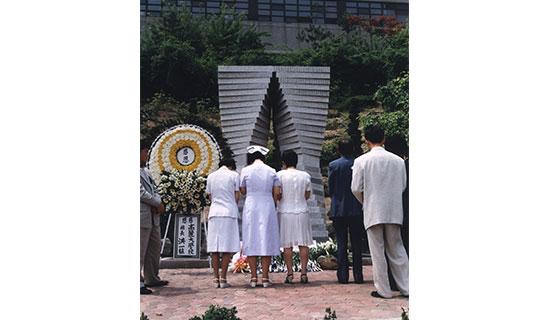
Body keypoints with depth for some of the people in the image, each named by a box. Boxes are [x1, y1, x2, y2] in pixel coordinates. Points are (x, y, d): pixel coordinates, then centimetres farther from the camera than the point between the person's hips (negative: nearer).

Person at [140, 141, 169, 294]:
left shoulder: (145, 170, 17)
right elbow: (141, 192, -18)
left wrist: (157, 203, -4)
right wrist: (158, 203, -9)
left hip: (153, 217, 9)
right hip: (142, 217, -9)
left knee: (155, 249, 16)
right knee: (140, 251, -4)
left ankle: (152, 279, 28)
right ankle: (138, 282, 4)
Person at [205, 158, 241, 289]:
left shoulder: (210, 176, 14)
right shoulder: (234, 175, 2)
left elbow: (210, 196, 15)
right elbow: (237, 197, 2)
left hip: (214, 213, 4)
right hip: (229, 213, -4)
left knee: (214, 247, 5)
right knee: (228, 247, -1)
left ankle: (216, 278, 5)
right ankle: (223, 279, -3)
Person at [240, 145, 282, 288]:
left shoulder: (245, 170, -1)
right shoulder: (272, 171, 3)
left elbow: (242, 191, 4)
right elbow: (277, 192, 2)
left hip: (251, 207, -1)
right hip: (268, 207, 1)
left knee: (251, 240, 5)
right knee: (266, 240, 4)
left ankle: (253, 277, 5)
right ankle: (265, 277, 3)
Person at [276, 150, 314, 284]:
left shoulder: (280, 175, -6)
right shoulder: (305, 175, 2)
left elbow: (278, 195, -6)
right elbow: (307, 195, 9)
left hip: (285, 212, -2)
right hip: (302, 212, 2)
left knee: (287, 244, 3)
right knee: (303, 243, 6)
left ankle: (290, 274, 4)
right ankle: (303, 273, 5)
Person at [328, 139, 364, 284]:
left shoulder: (333, 165, -5)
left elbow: (330, 188, 0)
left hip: (339, 209, -1)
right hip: (356, 209, 1)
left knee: (341, 244, 5)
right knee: (357, 243, 8)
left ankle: (343, 275, 6)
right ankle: (358, 275, 9)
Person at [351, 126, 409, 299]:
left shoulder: (361, 161, -7)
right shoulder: (398, 160, 2)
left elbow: (356, 188, -6)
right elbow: (403, 186, 9)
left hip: (373, 213, -3)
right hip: (394, 211, 3)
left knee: (378, 252, 6)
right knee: (397, 249, 15)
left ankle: (383, 290, 12)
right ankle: (406, 287, 18)